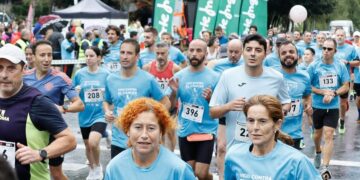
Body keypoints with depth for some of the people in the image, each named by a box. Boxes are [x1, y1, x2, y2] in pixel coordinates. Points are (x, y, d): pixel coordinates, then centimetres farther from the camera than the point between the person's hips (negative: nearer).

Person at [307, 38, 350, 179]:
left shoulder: (340, 66, -5)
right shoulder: (314, 66, -9)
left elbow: (346, 87, -1)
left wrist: (333, 94, -18)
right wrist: (323, 92, -17)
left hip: (333, 107, -1)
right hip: (317, 105, 1)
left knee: (328, 135, -9)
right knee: (318, 132, 18)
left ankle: (325, 167, -10)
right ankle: (318, 152, 48)